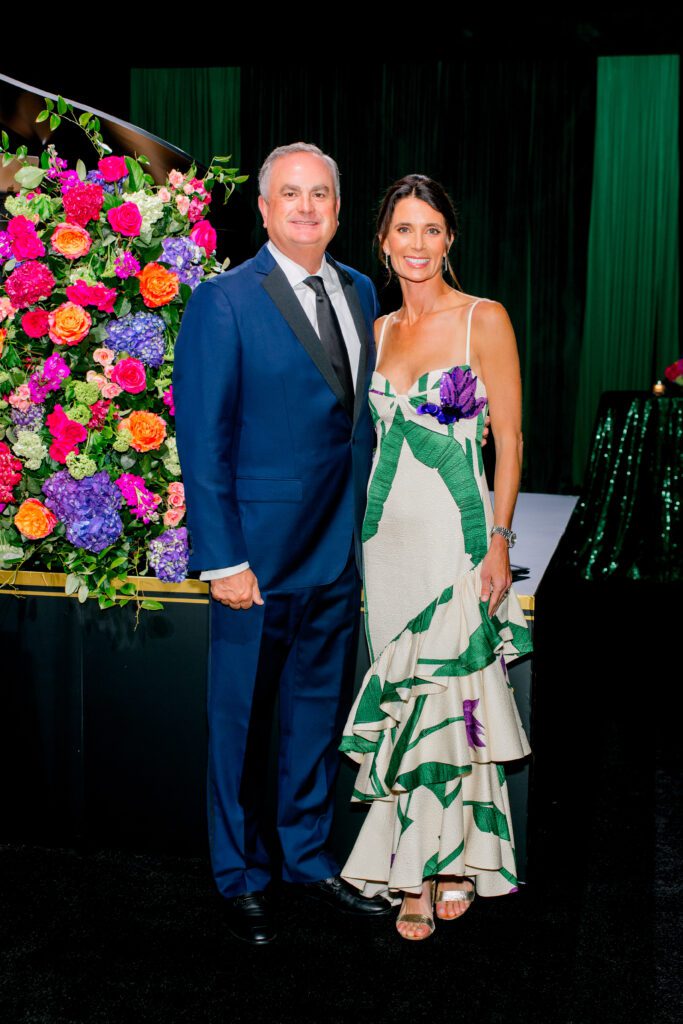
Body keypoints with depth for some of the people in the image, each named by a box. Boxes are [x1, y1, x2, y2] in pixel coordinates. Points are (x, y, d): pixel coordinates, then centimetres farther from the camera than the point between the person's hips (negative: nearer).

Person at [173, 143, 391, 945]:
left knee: (319, 710, 18)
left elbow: (361, 415, 12)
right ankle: (241, 877, 30)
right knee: (241, 722, 10)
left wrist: (366, 528, 6)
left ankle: (307, 855, 37)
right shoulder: (223, 302, -11)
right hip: (260, 556, -6)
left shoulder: (359, 292, 8)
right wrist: (223, 561, -15)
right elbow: (202, 441, -12)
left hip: (338, 551, 6)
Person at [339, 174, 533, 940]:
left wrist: (500, 540, -12)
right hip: (386, 531, 5)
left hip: (456, 530, -5)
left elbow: (508, 439, -5)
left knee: (452, 690, -2)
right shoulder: (379, 330, 11)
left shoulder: (484, 321, -4)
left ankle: (455, 856, 18)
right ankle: (414, 872, 20)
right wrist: (365, 528, 13)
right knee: (404, 695, 8)